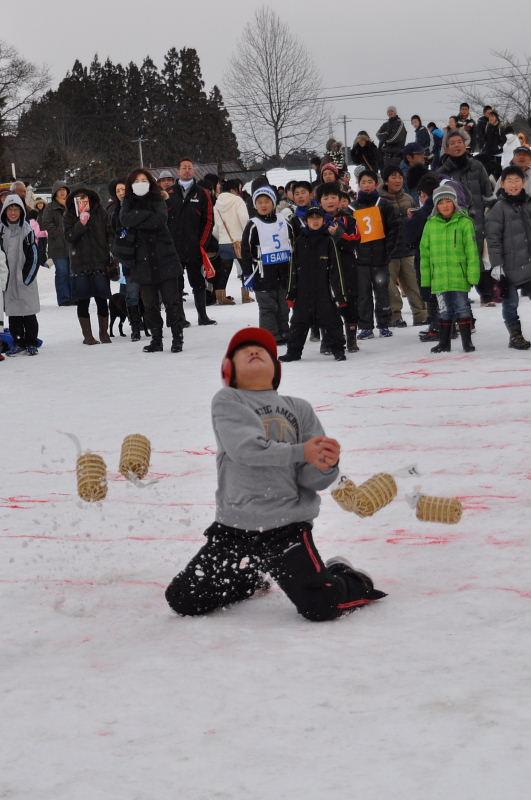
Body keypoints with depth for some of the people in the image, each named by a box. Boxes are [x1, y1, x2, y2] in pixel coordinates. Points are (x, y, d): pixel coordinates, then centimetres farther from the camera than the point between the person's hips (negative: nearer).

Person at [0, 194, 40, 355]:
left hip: (25, 278, -3)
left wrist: (27, 277, -8)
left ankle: (31, 342, 9)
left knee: (29, 313, 0)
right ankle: (18, 341, 16)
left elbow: (33, 256, -3)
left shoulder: (27, 230, -3)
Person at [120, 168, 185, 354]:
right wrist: (148, 215, -12)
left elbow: (161, 220, -15)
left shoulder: (158, 201, 5)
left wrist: (138, 219, -10)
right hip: (142, 260, 2)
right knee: (150, 303, 5)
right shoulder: (128, 204, 11)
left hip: (164, 257, -2)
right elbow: (125, 220, -10)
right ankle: (156, 339, 13)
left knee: (172, 299, -3)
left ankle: (177, 337, 3)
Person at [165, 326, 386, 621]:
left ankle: (344, 578, 18)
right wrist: (300, 451, -19)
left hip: (287, 527, -1)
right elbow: (245, 448, -15)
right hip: (234, 528, 1)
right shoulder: (227, 401, 4)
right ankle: (246, 578, 31)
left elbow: (313, 479, 3)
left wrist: (326, 464, -20)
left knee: (321, 607, -19)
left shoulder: (299, 409, 10)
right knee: (183, 600, 3)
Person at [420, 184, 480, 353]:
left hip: (459, 276, -3)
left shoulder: (464, 222, -2)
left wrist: (473, 275, -8)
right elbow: (425, 252, 10)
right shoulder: (431, 224, 6)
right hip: (439, 277, 3)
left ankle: (467, 341, 10)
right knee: (444, 310, 11)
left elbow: (471, 251, -3)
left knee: (462, 308, 0)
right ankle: (444, 342, 22)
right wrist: (425, 279, 8)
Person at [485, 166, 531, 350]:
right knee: (510, 303, 2)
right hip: (510, 267, -4)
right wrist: (496, 264, -14)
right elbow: (493, 238, -9)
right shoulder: (499, 208, -6)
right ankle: (515, 335, 15)